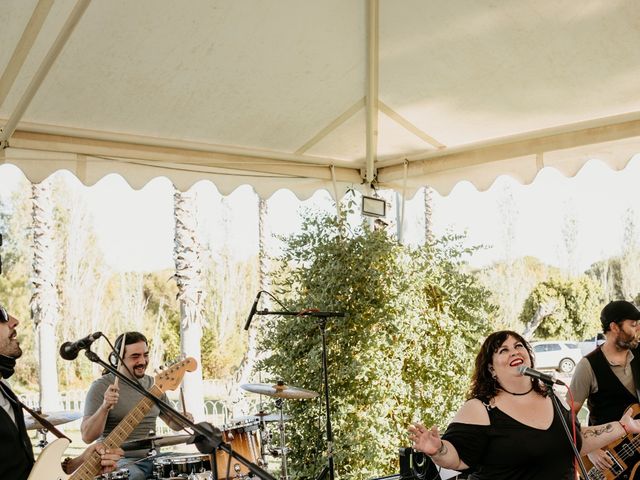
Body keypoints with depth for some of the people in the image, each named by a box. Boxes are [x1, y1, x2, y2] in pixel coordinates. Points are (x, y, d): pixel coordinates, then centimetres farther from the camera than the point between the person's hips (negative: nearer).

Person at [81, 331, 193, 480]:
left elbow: (171, 421, 21)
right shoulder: (101, 387, -8)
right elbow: (87, 437, -15)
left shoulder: (154, 385, 8)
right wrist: (105, 407, -31)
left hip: (151, 458, 6)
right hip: (117, 461, -6)